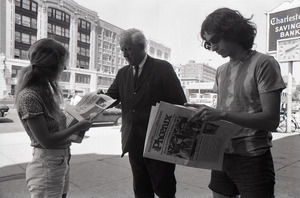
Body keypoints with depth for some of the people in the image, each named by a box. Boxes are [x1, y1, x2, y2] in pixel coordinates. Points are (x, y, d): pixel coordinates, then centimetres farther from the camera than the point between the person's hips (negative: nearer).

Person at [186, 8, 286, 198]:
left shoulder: (264, 63, -9)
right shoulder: (221, 71, 11)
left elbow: (271, 120, -16)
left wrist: (221, 114, -25)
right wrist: (204, 111, -4)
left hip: (252, 159, -6)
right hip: (222, 155, 6)